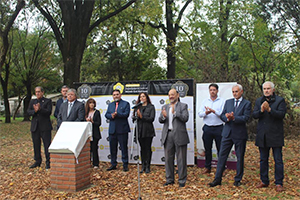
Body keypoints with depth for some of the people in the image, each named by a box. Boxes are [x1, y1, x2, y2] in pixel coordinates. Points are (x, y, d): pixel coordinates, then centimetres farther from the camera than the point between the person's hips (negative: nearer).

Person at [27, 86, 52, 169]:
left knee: (47, 145, -4)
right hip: (35, 127, 5)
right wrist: (34, 111, -16)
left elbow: (49, 112, -11)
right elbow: (28, 112, 4)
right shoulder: (32, 102, 15)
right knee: (36, 145, 11)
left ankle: (48, 162, 3)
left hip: (45, 127, -4)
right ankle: (37, 161, 24)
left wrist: (40, 109, -24)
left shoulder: (48, 101, 2)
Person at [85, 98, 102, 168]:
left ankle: (96, 164, 3)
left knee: (94, 148, -4)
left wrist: (92, 121, -17)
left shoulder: (97, 112, 2)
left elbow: (99, 123, -3)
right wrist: (86, 120, -8)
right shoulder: (86, 112, 11)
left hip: (95, 133, -3)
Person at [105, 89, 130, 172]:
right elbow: (107, 115, 6)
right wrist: (111, 116, -15)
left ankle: (125, 165, 10)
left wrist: (117, 114, -21)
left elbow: (126, 114, -11)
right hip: (112, 130, 5)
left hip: (122, 129, -5)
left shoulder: (126, 104, 3)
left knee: (124, 148, 0)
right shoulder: (110, 105, 17)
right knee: (112, 148, 10)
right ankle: (113, 164, 21)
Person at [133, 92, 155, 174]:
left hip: (148, 131, -3)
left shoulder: (151, 107, 2)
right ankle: (143, 166, 15)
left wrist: (141, 116, -16)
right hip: (140, 131, 3)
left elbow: (151, 118, -8)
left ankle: (147, 167, 7)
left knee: (148, 148, 0)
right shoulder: (137, 107, 14)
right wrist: (136, 116, -12)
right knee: (142, 148, 8)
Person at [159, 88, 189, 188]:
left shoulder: (183, 106, 3)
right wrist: (163, 116, -13)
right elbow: (160, 120, 8)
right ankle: (169, 179, 22)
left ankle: (182, 180, 14)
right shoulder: (165, 107, 15)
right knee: (168, 158, 10)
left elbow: (185, 118, -10)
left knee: (181, 159, 2)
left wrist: (175, 112, -20)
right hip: (168, 135, 4)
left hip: (179, 135, -4)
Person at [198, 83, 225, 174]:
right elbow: (199, 114, 4)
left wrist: (213, 111, -22)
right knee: (207, 149, 11)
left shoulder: (222, 101, 1)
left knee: (220, 149, 2)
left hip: (218, 128, -3)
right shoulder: (205, 101, 11)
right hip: (207, 128, 3)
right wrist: (205, 113, -16)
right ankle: (207, 167, 23)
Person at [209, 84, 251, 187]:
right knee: (222, 156, 3)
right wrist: (227, 118, -15)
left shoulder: (247, 103, -1)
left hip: (240, 134, -3)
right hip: (227, 133, 3)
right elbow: (222, 115, 6)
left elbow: (245, 118, -13)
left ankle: (237, 180, 21)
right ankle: (217, 179, 10)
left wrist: (233, 118, -24)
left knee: (240, 157, 7)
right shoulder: (228, 102, 12)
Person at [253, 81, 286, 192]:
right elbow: (254, 115, 0)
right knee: (263, 160, 12)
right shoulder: (259, 101, 11)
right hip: (262, 136, 4)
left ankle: (279, 183, 11)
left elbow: (281, 114, -15)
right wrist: (261, 110, -20)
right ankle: (264, 181, 24)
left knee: (278, 160, 1)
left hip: (276, 135, -4)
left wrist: (269, 109, -28)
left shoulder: (280, 100, -1)